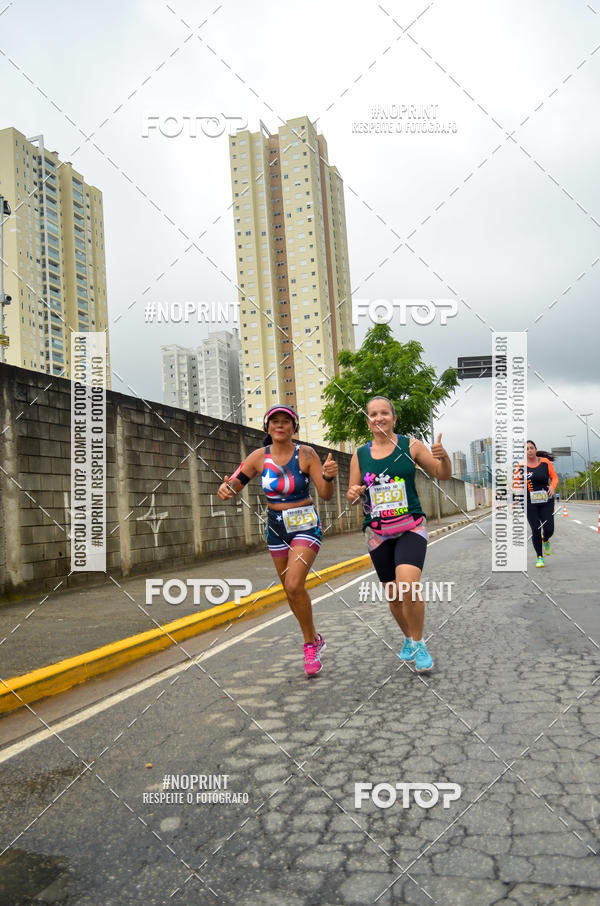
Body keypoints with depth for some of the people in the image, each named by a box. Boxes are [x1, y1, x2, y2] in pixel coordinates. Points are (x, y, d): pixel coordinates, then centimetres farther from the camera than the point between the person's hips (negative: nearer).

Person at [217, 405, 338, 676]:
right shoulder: (259, 456, -4)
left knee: (294, 585, -21)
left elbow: (325, 495, -12)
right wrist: (225, 488, -27)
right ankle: (315, 639, 36)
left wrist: (328, 477, -34)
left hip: (305, 525, -4)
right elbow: (234, 483, -3)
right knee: (290, 591, 13)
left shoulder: (306, 454, -12)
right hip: (276, 527, 4)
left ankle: (310, 644, 1)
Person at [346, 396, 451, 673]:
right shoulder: (360, 455, 5)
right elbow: (352, 494, 11)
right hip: (378, 534, 3)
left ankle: (419, 644, -1)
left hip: (410, 528, -3)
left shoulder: (410, 445, -1)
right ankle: (408, 638, 36)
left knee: (408, 585, -23)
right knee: (393, 595, 8)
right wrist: (353, 493, -13)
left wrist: (443, 455, -17)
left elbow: (442, 474, 4)